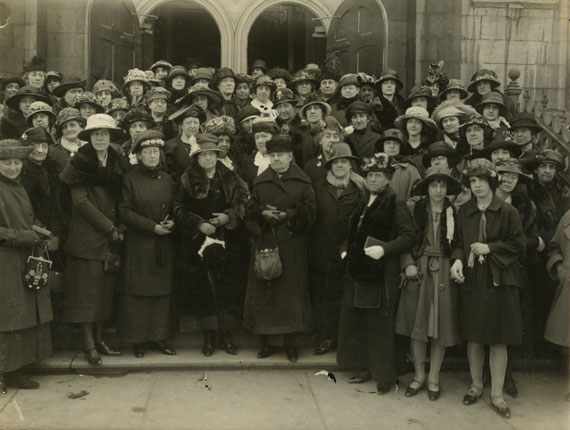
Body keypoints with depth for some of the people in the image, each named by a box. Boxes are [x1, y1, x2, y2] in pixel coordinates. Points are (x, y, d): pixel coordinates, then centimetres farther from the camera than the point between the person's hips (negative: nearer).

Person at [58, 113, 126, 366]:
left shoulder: (116, 164, 12)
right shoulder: (81, 164, -4)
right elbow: (81, 201, -11)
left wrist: (118, 229, -1)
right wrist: (110, 228, -12)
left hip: (111, 238, 5)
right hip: (87, 237, -5)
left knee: (105, 289, 8)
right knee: (87, 290, -3)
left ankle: (99, 340, 18)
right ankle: (89, 345, 2)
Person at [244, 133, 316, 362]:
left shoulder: (302, 182, 4)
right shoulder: (260, 182, 11)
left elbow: (310, 210, -2)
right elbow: (250, 210, 10)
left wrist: (288, 215, -16)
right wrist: (263, 213, -11)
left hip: (293, 246, -2)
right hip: (265, 242, 2)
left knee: (292, 290, 1)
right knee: (265, 290, 1)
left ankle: (291, 342, 11)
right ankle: (269, 339, 13)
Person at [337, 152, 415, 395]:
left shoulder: (395, 205, -9)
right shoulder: (362, 204, 14)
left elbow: (409, 236, -16)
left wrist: (384, 249, -24)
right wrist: (348, 250, 13)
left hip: (382, 274, -8)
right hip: (358, 270, 8)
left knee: (380, 325, -1)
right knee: (354, 321, 11)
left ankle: (385, 376, 12)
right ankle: (365, 368, 25)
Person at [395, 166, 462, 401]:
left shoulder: (454, 213, 1)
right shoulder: (416, 210, 2)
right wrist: (408, 264, -11)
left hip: (444, 273, 0)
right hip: (419, 271, 0)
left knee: (440, 327, 5)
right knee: (416, 325, 5)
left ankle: (434, 378, 20)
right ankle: (419, 375, 21)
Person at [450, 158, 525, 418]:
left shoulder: (507, 211, -4)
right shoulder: (464, 212, 6)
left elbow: (518, 245, -4)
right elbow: (458, 243, 10)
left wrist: (489, 248, -15)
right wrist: (457, 259, -10)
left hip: (499, 282, -3)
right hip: (471, 280, 3)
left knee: (498, 340, 2)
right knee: (473, 337, 10)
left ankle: (497, 395, 14)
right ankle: (476, 385, 28)